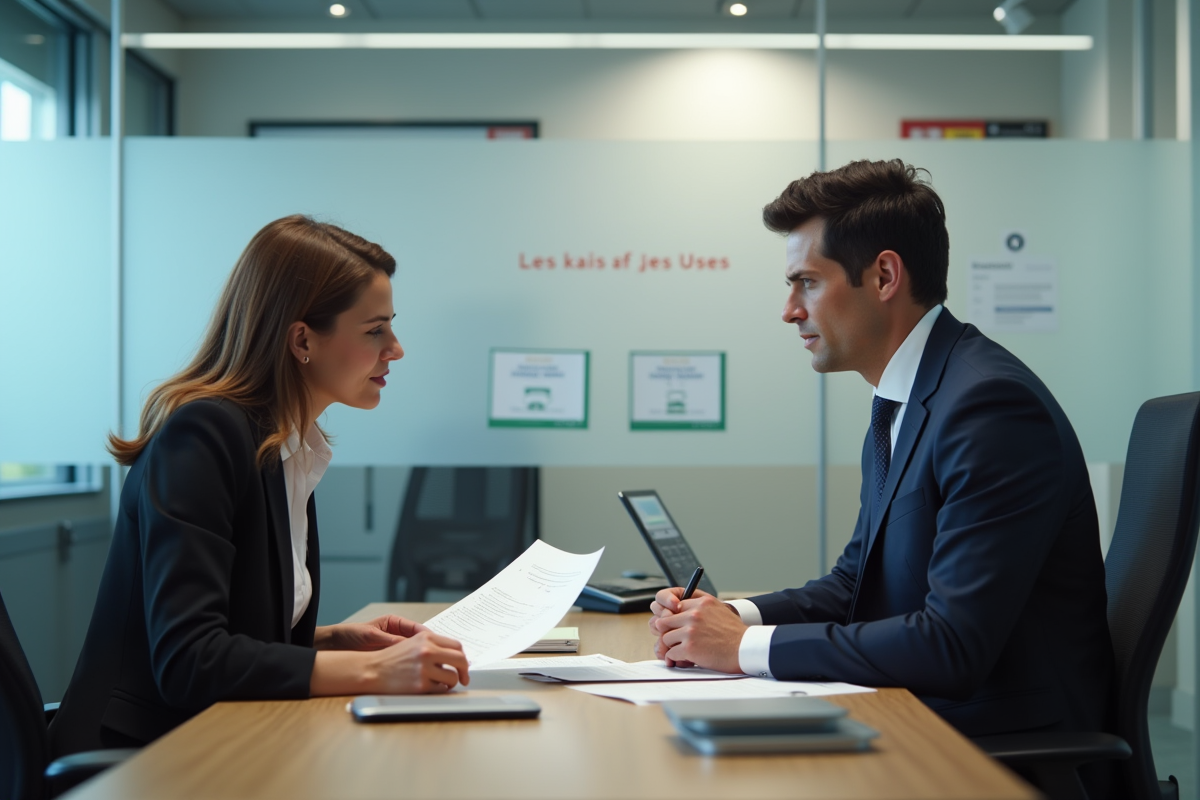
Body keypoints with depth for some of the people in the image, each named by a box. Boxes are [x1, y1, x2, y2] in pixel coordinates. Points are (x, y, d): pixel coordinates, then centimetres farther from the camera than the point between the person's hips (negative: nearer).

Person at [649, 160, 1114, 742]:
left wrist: (748, 647, -20)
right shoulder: (898, 406, 10)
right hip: (919, 716, 8)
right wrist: (734, 617, -1)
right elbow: (858, 580, 17)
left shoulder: (990, 403, -21)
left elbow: (954, 645, -26)